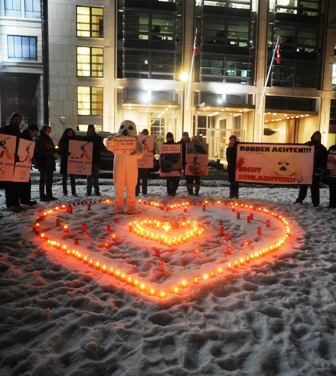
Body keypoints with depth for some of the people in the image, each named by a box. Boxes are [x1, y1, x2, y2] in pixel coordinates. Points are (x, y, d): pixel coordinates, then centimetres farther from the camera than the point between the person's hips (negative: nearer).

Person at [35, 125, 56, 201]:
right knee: (43, 178, -5)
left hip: (50, 161, 7)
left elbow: (53, 149, 20)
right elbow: (38, 150, -11)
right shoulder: (40, 139, -4)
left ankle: (49, 195, 15)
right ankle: (42, 196, -1)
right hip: (43, 161, -7)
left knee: (50, 178, 9)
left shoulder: (49, 139, 18)